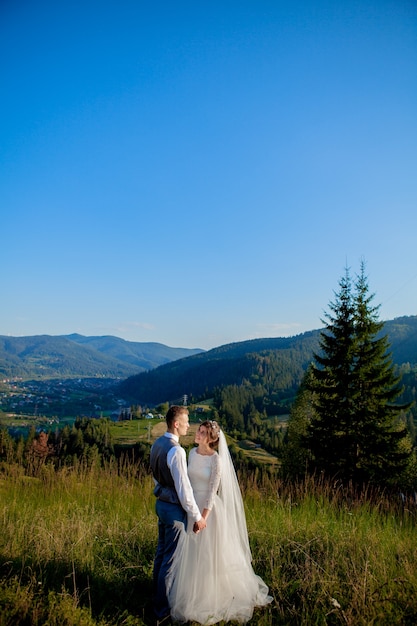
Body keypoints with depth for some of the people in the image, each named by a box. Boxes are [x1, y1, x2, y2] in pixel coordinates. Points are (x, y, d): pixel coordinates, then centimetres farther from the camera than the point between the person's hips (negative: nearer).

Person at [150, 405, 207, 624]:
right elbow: (184, 489, -24)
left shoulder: (157, 445, 1)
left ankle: (158, 596, 39)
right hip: (174, 508, -9)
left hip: (161, 503, 9)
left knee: (161, 552, 22)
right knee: (170, 559, 5)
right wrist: (197, 517, -14)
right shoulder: (176, 451, -27)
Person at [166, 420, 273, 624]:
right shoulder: (192, 453, 0)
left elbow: (212, 490, -19)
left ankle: (213, 595, 30)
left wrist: (203, 517, -20)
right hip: (192, 505, 6)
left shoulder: (216, 459, -20)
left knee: (210, 552, 9)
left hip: (209, 508, -6)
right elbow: (188, 480, 9)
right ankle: (193, 590, 40)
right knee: (192, 553, 19)